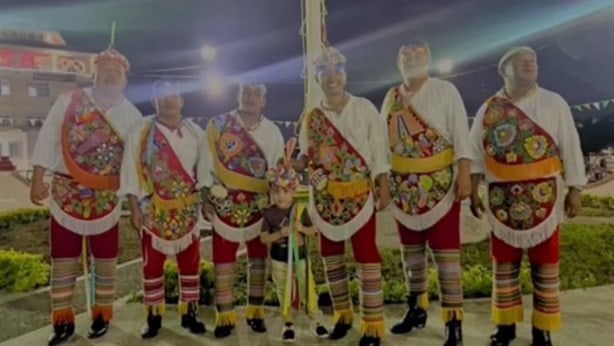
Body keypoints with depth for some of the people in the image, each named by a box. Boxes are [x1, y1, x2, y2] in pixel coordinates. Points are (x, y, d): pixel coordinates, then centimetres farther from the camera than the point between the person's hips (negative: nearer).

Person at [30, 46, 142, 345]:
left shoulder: (132, 115, 2)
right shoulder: (68, 102, 1)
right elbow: (48, 140, 1)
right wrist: (38, 179, -4)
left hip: (107, 198, 0)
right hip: (65, 193, 0)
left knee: (105, 259, 8)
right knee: (62, 258, 8)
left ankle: (101, 315, 25)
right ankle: (63, 320, 22)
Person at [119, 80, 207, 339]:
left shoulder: (195, 132, 6)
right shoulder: (141, 131, -2)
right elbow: (131, 170, -4)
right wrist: (134, 208, -7)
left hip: (188, 210, 2)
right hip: (153, 211, -2)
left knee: (190, 262, 8)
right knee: (152, 264, 7)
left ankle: (189, 313, 22)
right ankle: (154, 317, 21)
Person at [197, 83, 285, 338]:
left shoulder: (272, 132, 2)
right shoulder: (218, 125, -1)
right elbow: (207, 163, -1)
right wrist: (206, 198, -6)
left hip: (259, 207, 1)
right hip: (225, 205, -1)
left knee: (258, 260, 11)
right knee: (223, 262, 5)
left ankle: (255, 312, 27)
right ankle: (225, 316, 19)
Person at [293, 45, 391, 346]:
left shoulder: (364, 108, 0)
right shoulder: (312, 117, 6)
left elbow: (379, 150, -3)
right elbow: (307, 155, 10)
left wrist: (383, 186, -9)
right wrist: (295, 164, -12)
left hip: (360, 195, -3)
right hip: (326, 198, 4)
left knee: (366, 257, -1)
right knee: (330, 256, 12)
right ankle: (342, 314, 30)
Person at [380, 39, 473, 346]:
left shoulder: (445, 91, 0)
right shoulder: (391, 97, 11)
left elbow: (460, 134, -6)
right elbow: (383, 139, 12)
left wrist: (464, 173, -16)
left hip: (441, 183, -4)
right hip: (404, 185, 5)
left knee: (446, 250, -4)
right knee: (411, 248, 13)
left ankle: (453, 320, 5)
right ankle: (416, 309, 29)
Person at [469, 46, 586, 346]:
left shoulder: (554, 104, 1)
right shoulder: (488, 109, 3)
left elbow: (571, 148, 2)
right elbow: (476, 153, 5)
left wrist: (574, 190, -1)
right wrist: (473, 191, 1)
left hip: (544, 199, -1)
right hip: (502, 200, 1)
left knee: (545, 266, 6)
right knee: (504, 263, 10)